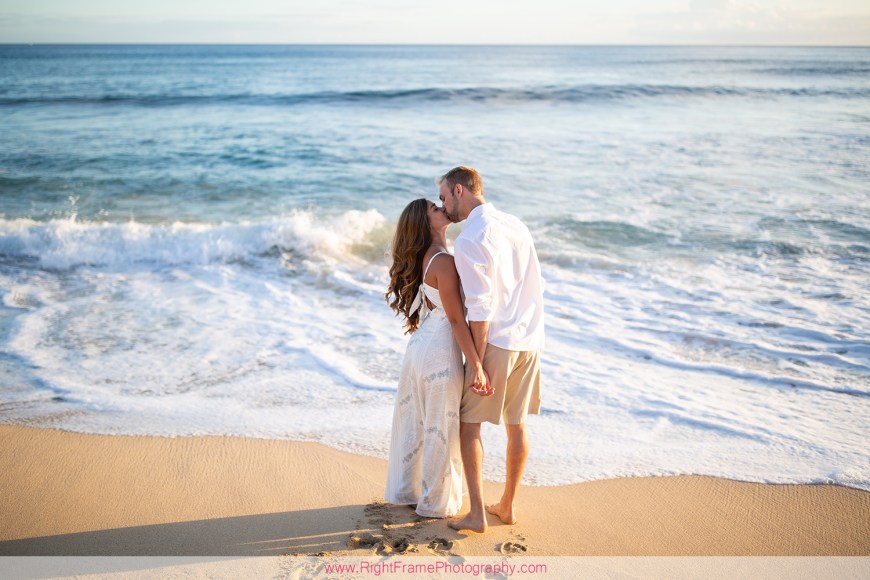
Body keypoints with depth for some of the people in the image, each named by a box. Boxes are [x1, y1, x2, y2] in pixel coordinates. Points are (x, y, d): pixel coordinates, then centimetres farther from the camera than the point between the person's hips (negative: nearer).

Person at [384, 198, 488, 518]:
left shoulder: (426, 258, 8)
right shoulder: (444, 261, -20)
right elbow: (456, 320, -22)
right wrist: (476, 366, -21)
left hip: (420, 345, 9)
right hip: (441, 351, -9)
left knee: (415, 421, 19)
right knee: (441, 429, 6)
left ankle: (405, 491, 34)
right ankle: (437, 503, 21)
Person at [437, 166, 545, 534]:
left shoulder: (469, 239, -14)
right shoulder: (516, 225, 10)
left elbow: (480, 307, -18)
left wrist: (478, 363, -14)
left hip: (496, 343, -7)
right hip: (530, 340, 7)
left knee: (469, 424, 6)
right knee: (517, 426, 15)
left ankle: (476, 514, 7)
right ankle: (508, 506, 26)